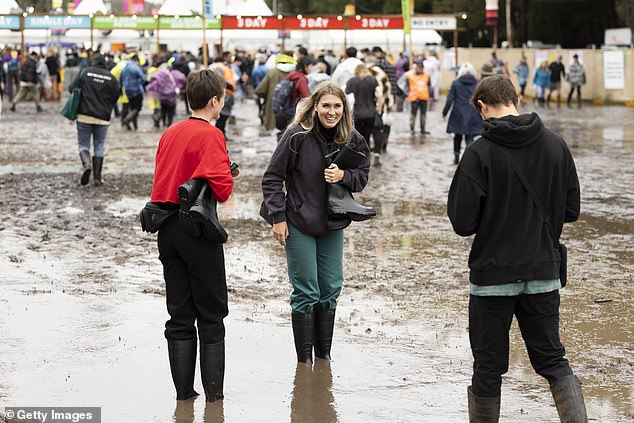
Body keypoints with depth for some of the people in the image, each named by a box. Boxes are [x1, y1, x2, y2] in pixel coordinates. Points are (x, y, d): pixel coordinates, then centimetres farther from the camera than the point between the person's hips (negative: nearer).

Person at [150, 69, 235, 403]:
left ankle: (184, 391, 11)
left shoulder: (169, 133, 10)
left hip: (166, 228, 6)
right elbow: (222, 187, -19)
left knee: (179, 314, 10)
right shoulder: (211, 135, -11)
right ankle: (213, 391, 4)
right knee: (211, 314, 3)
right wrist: (228, 182, 2)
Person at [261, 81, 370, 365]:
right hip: (298, 225, -4)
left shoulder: (352, 140, -2)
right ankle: (304, 359, 8)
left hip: (332, 224, 5)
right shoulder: (298, 135, -14)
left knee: (330, 290, 11)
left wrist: (343, 176, -15)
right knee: (306, 292, -2)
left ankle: (324, 354, 25)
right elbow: (272, 178, -9)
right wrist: (278, 217, -12)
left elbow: (362, 177, 7)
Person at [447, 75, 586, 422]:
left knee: (488, 367, 9)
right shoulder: (555, 145, -1)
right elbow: (571, 209, 5)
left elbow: (462, 222, -14)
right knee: (552, 360, 12)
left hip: (492, 274, -3)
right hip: (544, 271, 3)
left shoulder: (480, 153, -13)